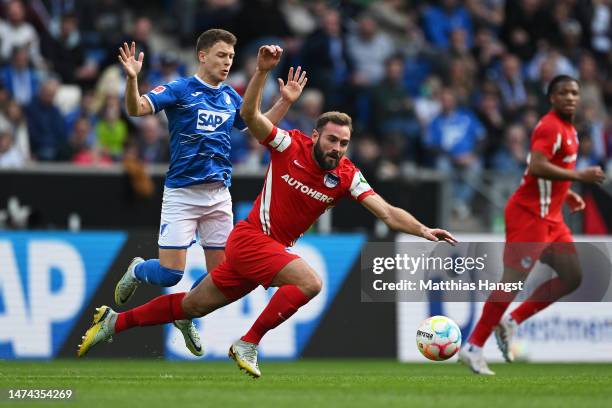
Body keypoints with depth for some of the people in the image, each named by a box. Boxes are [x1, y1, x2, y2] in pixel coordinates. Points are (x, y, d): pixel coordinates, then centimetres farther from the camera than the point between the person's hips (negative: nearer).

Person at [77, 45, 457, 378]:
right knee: (310, 282, -26)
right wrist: (262, 71, -32)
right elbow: (250, 114, -20)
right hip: (251, 238, -6)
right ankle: (248, 344, -16)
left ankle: (115, 321, 25)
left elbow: (387, 212, -10)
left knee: (193, 306, 13)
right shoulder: (290, 146, -13)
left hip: (275, 248, 6)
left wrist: (422, 230, -25)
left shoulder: (347, 176, -4)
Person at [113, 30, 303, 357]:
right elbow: (136, 109, -20)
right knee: (170, 274, -10)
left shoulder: (231, 98, 10)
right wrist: (132, 79, -39)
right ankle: (137, 271, 25)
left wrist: (285, 102, 13)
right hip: (181, 193, -5)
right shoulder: (179, 90, -7)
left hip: (219, 195, 5)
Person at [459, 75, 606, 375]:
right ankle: (473, 348, -6)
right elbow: (537, 167, -28)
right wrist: (579, 176, -25)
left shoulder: (568, 130, 16)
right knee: (513, 280, -10)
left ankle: (511, 322, 11)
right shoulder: (550, 127, -14)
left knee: (573, 276, 7)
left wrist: (566, 194, 14)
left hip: (550, 218, 10)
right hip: (529, 214, -10)